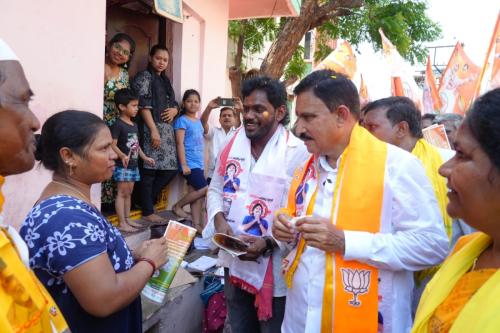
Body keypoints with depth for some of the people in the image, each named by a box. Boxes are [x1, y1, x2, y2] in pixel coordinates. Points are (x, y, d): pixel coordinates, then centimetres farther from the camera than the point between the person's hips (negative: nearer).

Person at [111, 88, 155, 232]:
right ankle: (122, 223, 1)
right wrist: (122, 156, -34)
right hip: (123, 165, -8)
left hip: (133, 165, 8)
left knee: (128, 193, 14)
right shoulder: (118, 125, -13)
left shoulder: (134, 125, 13)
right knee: (122, 193, -4)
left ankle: (127, 219, 23)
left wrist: (145, 158, 19)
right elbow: (112, 144, -19)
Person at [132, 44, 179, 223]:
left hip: (167, 130, 8)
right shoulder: (144, 76, -1)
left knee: (170, 169, 6)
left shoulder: (165, 80, 22)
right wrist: (154, 130, -19)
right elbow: (143, 105, -11)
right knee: (149, 170, -5)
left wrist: (174, 110, 1)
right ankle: (148, 211, 4)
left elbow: (174, 104, 27)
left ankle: (146, 199, 20)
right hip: (151, 129, -8)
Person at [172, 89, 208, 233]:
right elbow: (180, 144, -12)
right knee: (203, 190, -11)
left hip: (199, 163, 7)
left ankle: (196, 224, 12)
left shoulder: (199, 121, 16)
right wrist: (183, 164, -17)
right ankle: (177, 206, 7)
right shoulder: (182, 120, -6)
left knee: (197, 194, 7)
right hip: (190, 164, -7)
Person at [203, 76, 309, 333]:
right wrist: (219, 219, -9)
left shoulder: (298, 153, -17)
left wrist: (269, 243, -26)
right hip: (234, 263, 6)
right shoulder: (232, 146, 3)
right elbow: (215, 189, 10)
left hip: (275, 270, -5)